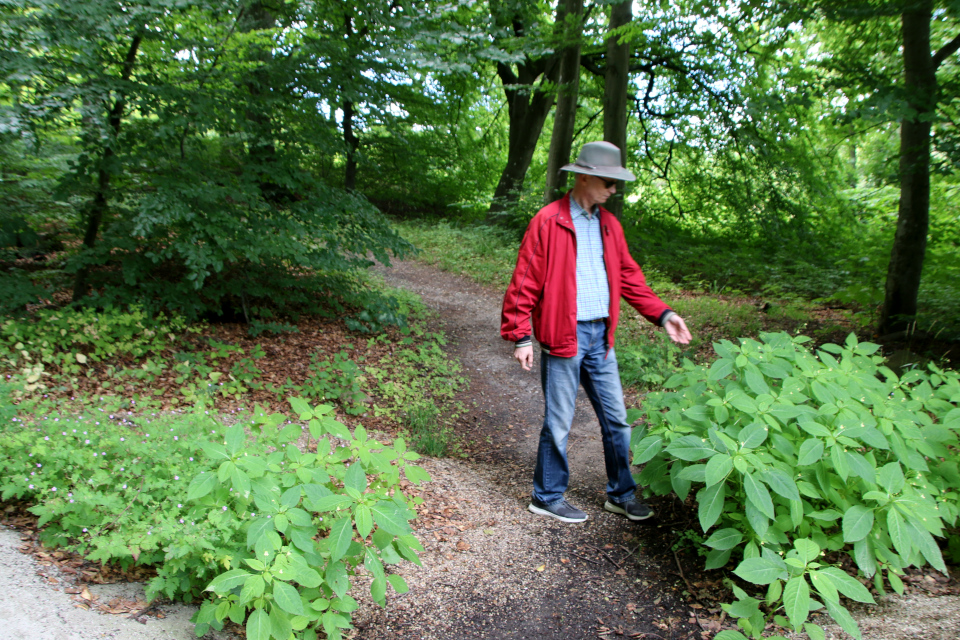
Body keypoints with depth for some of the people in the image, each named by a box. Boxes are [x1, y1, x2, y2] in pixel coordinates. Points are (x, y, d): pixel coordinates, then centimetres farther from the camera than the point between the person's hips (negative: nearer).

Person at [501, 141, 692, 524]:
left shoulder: (609, 225, 12)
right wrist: (520, 336, -13)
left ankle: (621, 495, 30)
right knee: (558, 423, 4)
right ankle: (547, 498, 22)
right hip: (563, 337, -6)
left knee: (616, 419, 13)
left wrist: (662, 314, 7)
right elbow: (525, 281, -9)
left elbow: (629, 277, 17)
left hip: (600, 337, 7)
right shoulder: (548, 222, -8)